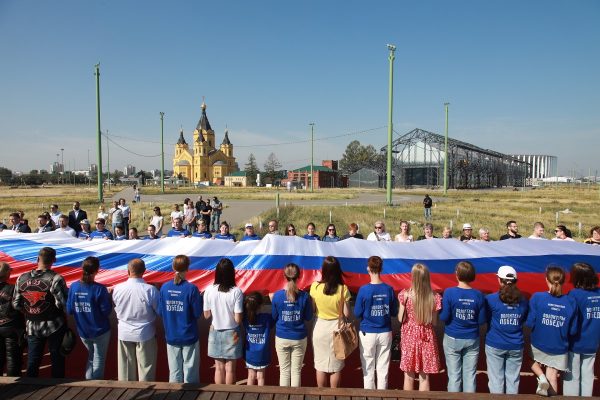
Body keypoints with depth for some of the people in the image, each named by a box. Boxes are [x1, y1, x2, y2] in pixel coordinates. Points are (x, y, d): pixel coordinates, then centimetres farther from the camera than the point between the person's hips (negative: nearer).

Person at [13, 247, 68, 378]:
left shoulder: (22, 278, -3)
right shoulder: (55, 279, -19)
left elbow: (16, 304, 3)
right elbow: (63, 304, -21)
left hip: (32, 327, 4)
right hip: (54, 326, -4)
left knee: (32, 362, 15)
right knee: (57, 360, 11)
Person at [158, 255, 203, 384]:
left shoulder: (165, 287, -6)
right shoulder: (191, 288, -17)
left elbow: (160, 312, 1)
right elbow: (197, 313, -13)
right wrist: (200, 298, 1)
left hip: (171, 337, 4)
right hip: (189, 336, -3)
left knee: (174, 371, 15)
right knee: (190, 371, 11)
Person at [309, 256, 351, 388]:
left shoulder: (315, 287, -13)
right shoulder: (343, 289, -15)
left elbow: (312, 310, -4)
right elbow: (346, 314, -11)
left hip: (320, 327, 1)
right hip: (336, 328, 0)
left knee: (320, 366, 16)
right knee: (336, 367, 15)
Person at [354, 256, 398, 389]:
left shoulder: (364, 290, -15)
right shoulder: (389, 289, -7)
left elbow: (357, 313, -8)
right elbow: (394, 312, 2)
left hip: (368, 333, -2)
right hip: (385, 333, 2)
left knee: (368, 368, 10)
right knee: (383, 368, 13)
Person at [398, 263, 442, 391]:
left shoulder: (405, 295, -13)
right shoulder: (434, 297, -9)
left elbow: (400, 319, -8)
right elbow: (434, 322, -3)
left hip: (410, 336, -1)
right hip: (427, 337, 1)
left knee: (409, 376, 12)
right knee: (424, 377, 13)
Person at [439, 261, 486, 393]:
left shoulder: (449, 292, -13)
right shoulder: (478, 295, -7)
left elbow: (444, 317, -13)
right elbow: (482, 320, -2)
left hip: (453, 339, -2)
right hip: (472, 340, 2)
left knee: (454, 375, 6)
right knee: (470, 375, 10)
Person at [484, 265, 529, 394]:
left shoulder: (491, 299, -11)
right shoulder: (523, 301, 1)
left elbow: (486, 319, 0)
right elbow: (524, 320, 13)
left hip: (495, 345, -3)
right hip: (516, 346, 3)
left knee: (496, 379, 6)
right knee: (513, 379, 13)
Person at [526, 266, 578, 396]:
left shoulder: (537, 297, -16)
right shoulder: (571, 302, -9)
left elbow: (530, 323, -13)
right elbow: (573, 331, -3)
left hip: (539, 344, -1)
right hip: (559, 348, 1)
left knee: (534, 362, 27)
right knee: (552, 377, 13)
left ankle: (541, 377, 0)